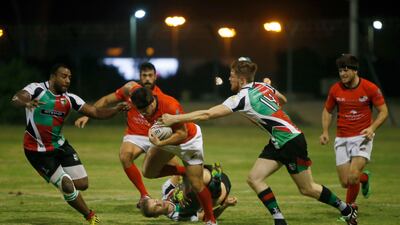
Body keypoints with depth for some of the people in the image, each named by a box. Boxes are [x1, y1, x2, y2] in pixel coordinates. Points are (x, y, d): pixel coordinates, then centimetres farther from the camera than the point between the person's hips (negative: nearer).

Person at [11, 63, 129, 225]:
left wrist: (117, 109, -20)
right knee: (68, 186, -10)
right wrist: (27, 103, -57)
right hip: (38, 151, -6)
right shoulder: (36, 89, -16)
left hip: (60, 145, 6)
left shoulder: (69, 99, 0)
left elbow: (96, 112, -2)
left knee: (82, 184, -2)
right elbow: (15, 100, -33)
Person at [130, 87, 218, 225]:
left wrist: (160, 143, -40)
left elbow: (182, 134, -32)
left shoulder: (171, 106, -39)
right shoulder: (144, 105, -18)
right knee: (148, 172, 2)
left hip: (189, 140, -7)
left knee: (197, 185, -7)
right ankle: (183, 172, 20)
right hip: (166, 138, 7)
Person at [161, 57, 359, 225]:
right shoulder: (262, 86, 3)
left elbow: (207, 114, -24)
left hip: (292, 142, -9)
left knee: (307, 189, 5)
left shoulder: (242, 98, -21)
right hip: (278, 143, 9)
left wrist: (174, 119, -21)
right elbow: (283, 100, 23)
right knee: (254, 179, -1)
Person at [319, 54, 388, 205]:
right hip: (342, 139, 3)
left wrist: (372, 128, -17)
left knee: (353, 177, -21)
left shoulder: (370, 88, -8)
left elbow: (383, 111, 0)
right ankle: (364, 177, 33)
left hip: (362, 137, -3)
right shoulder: (335, 89, -1)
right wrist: (325, 132, 1)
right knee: (345, 182, -2)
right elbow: (327, 111, 15)